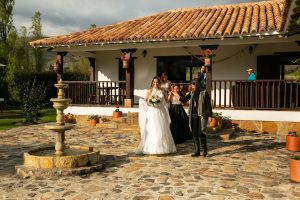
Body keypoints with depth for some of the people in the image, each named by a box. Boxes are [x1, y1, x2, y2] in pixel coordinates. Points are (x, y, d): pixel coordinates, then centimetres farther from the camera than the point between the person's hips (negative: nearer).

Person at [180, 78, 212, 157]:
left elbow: (209, 105, -5)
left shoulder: (204, 92, -6)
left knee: (201, 133, -5)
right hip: (193, 116, 5)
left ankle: (205, 150, 11)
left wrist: (210, 115, -9)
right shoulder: (192, 93, 9)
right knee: (194, 133, 7)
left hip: (201, 116, -5)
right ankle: (197, 151, 15)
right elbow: (184, 99, 7)